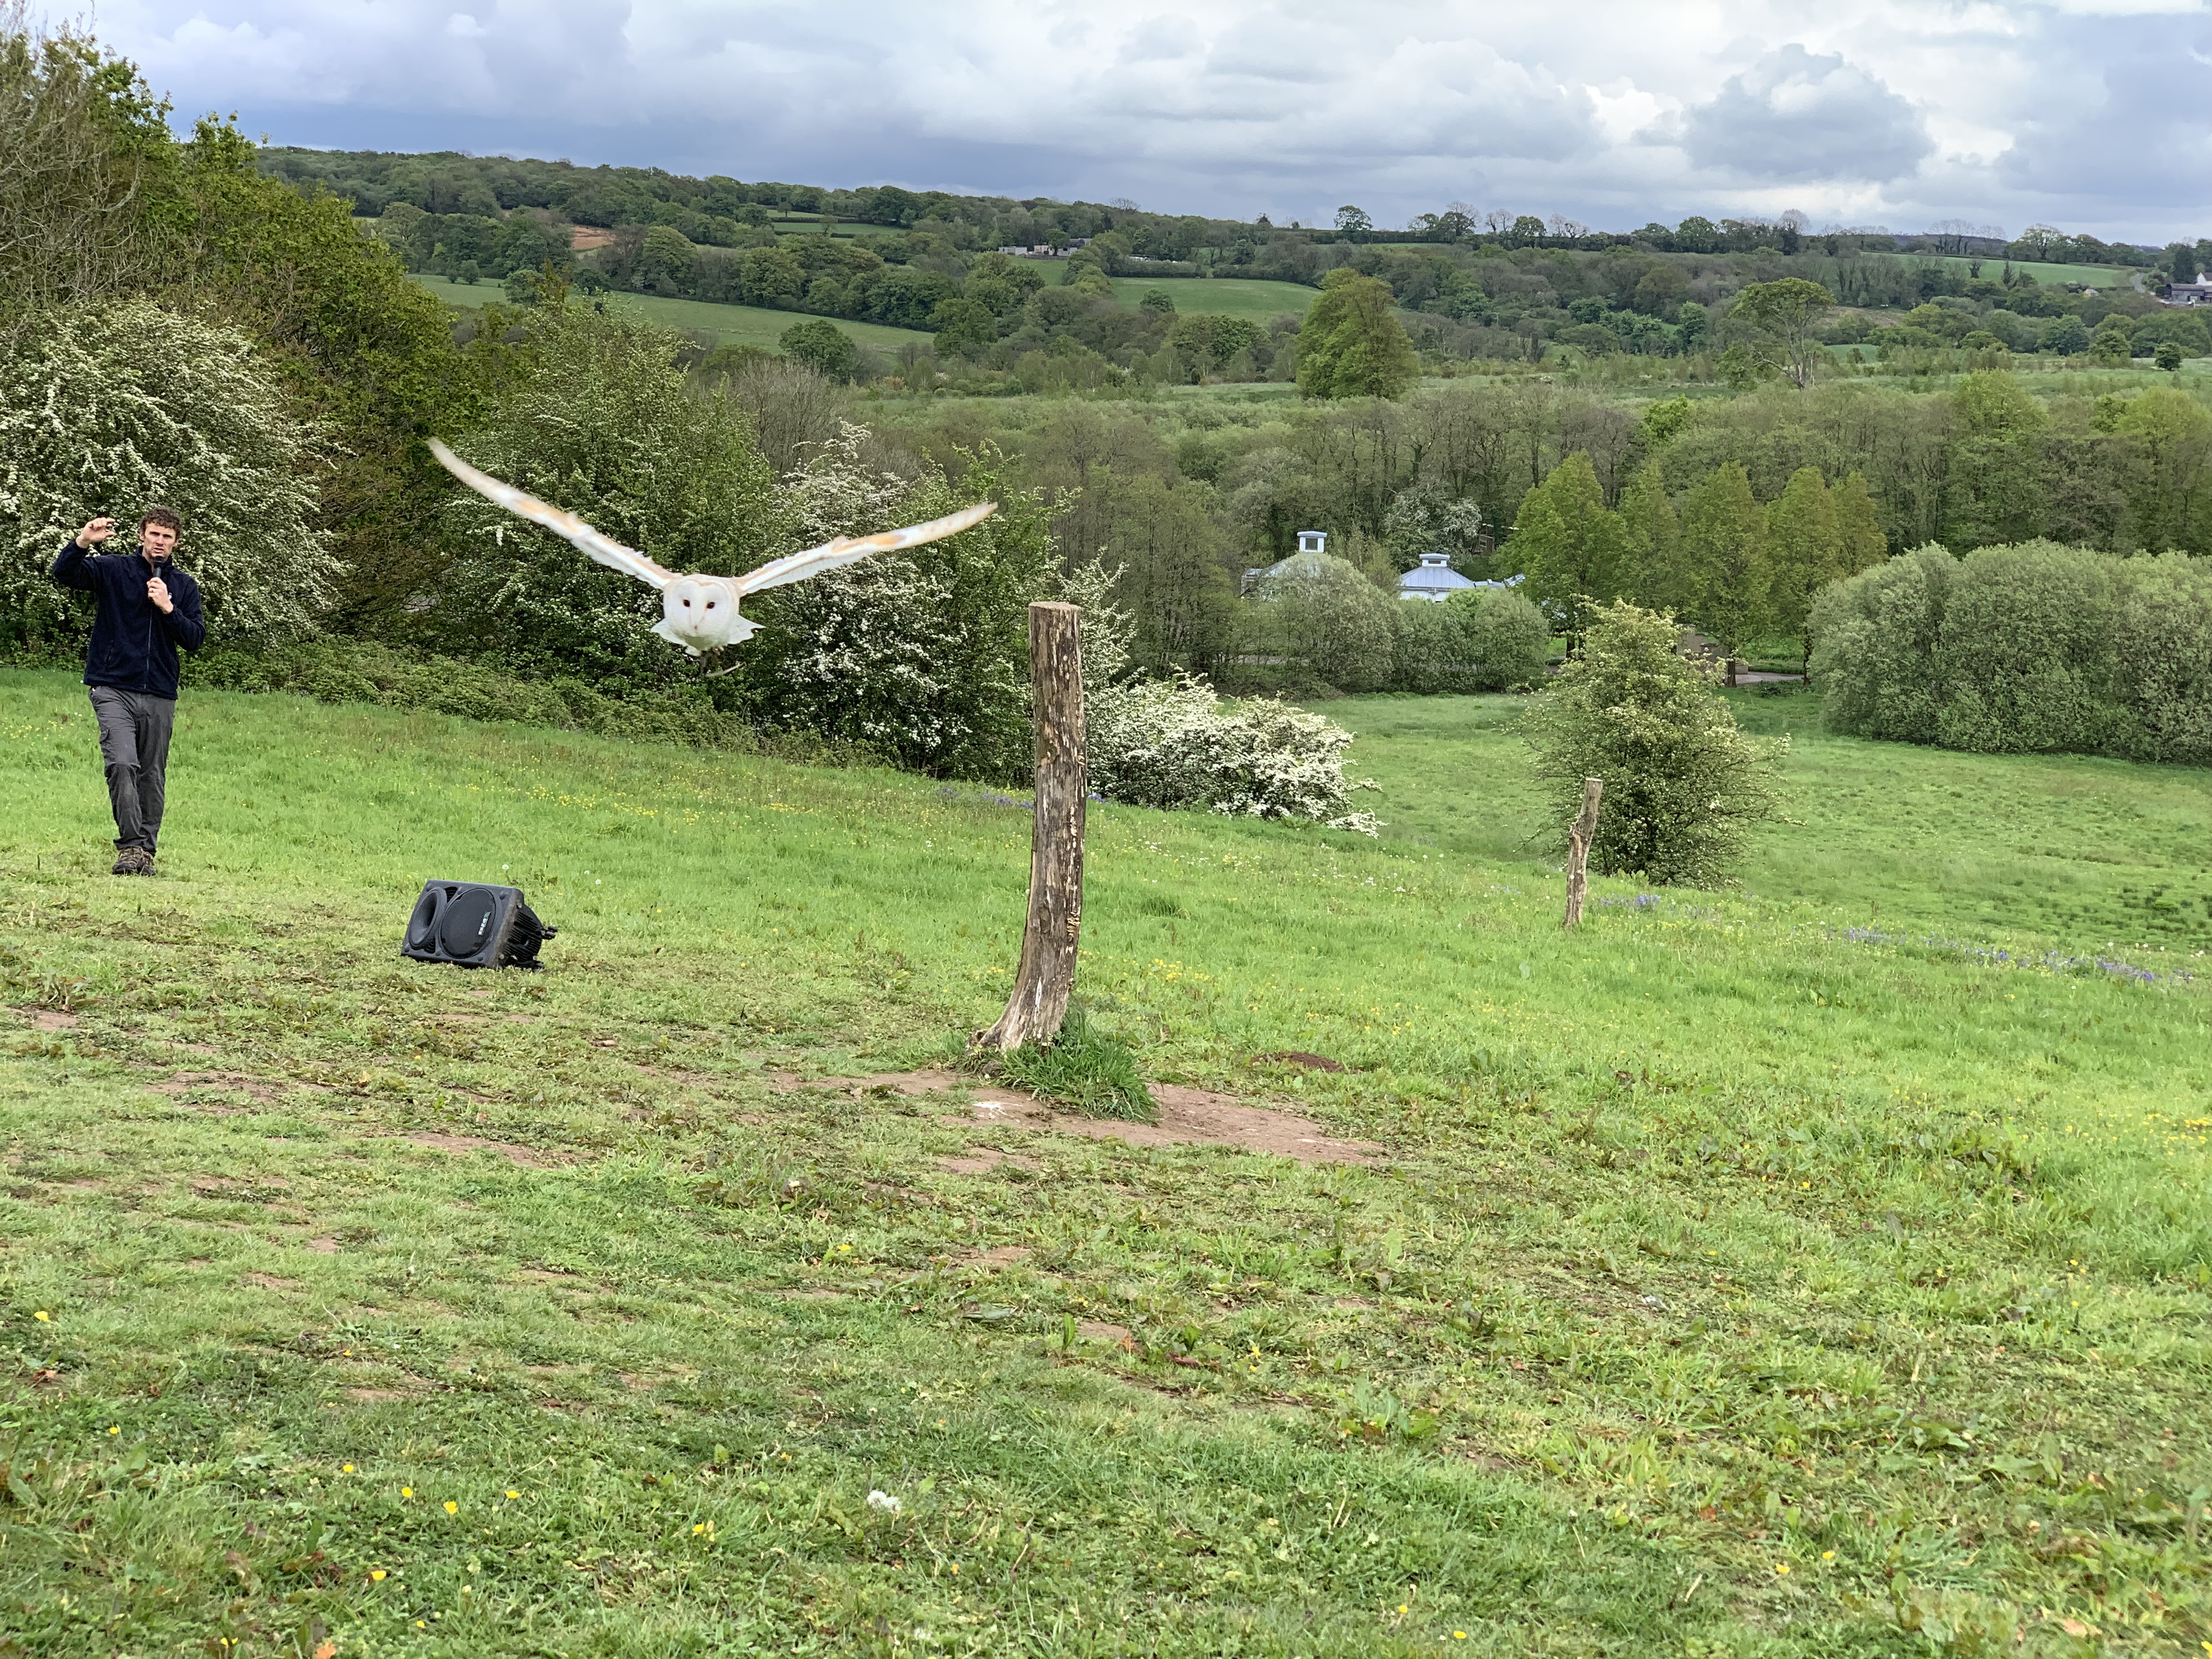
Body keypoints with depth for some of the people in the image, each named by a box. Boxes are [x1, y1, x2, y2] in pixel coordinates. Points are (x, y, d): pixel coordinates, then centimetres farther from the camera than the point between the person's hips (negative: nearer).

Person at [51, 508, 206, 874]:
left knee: (152, 775, 5)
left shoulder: (185, 586, 11)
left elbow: (195, 638, 3)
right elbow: (63, 573, -8)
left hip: (160, 696, 3)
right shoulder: (113, 570, 5)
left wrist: (167, 607, -11)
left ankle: (146, 848, 14)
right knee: (122, 764, -19)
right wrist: (83, 542, -25)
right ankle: (130, 845, -14)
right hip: (114, 689, -3)